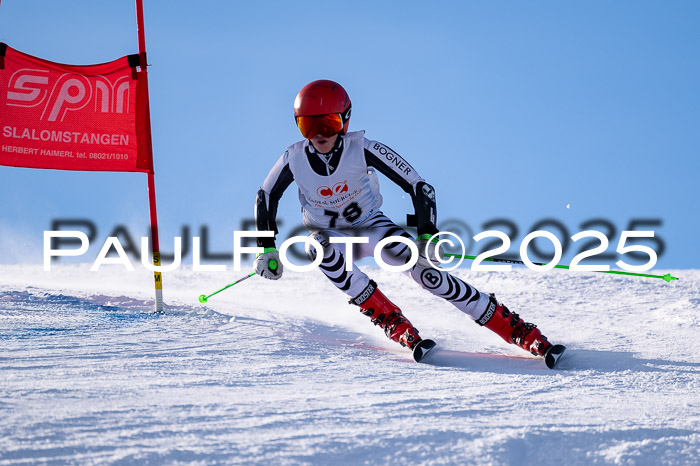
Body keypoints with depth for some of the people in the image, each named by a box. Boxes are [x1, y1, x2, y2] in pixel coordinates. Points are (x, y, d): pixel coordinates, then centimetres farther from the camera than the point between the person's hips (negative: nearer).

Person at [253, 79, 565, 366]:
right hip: (329, 233, 1)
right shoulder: (295, 159, -21)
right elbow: (266, 197, -2)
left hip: (370, 227, -1)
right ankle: (394, 324, -30)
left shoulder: (361, 150, -26)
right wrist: (267, 248, -9)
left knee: (422, 264, -25)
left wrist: (427, 237, -32)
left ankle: (521, 332, -23)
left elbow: (418, 186, -23)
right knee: (322, 249, -35)